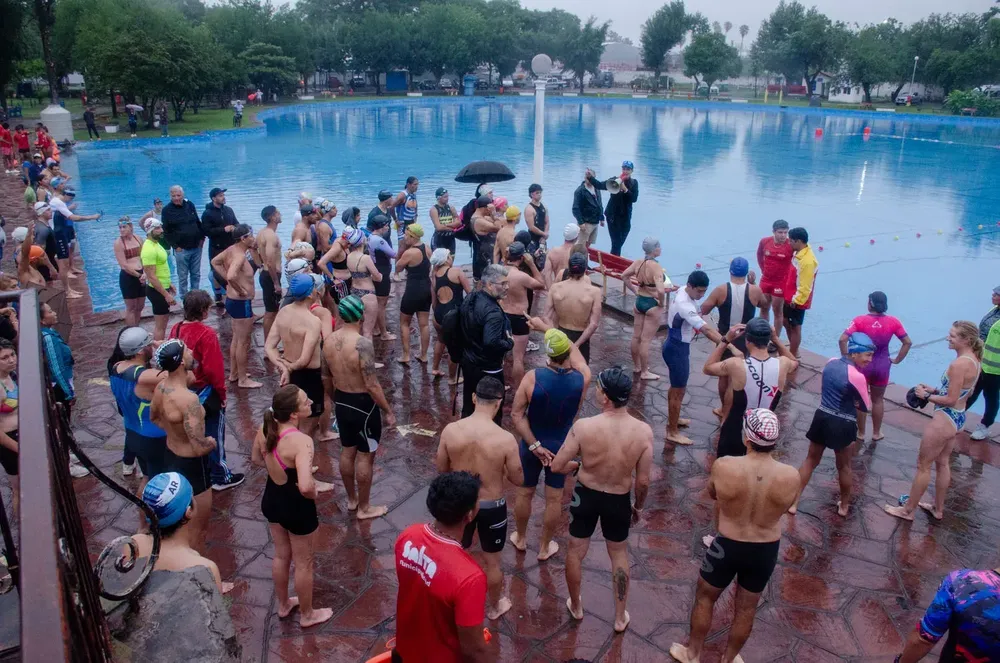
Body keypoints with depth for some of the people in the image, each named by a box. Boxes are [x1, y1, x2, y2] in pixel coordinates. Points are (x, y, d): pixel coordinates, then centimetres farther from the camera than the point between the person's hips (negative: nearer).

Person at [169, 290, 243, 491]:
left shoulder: (175, 329, -2)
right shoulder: (207, 334, -24)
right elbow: (214, 369, -23)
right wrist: (221, 392, -10)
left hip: (184, 391, 7)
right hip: (206, 392, -7)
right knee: (214, 435, 7)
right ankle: (221, 477, 18)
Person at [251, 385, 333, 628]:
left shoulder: (264, 429, -13)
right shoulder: (301, 441, -36)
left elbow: (256, 459, 7)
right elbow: (305, 487, -44)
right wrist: (314, 494, -23)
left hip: (271, 499, 7)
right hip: (297, 506, -7)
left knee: (281, 555, 29)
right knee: (303, 563, 18)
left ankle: (283, 605, 52)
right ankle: (307, 615, 40)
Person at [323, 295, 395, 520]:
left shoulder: (330, 340, -2)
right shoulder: (362, 343, -26)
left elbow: (328, 378, 10)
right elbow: (372, 385, -24)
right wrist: (388, 412, -14)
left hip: (341, 402, 7)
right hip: (363, 404, -7)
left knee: (347, 451, 21)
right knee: (365, 456, 8)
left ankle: (351, 499, 38)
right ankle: (364, 508, 21)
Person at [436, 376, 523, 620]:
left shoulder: (450, 430, -18)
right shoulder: (505, 439, -25)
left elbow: (442, 468, -3)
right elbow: (518, 480, -12)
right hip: (492, 507, -2)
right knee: (492, 562, 22)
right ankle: (494, 606, 44)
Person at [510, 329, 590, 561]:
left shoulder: (533, 377, -24)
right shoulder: (582, 378, -20)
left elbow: (516, 414, -21)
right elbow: (574, 350, 0)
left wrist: (534, 445, -15)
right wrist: (550, 329, 6)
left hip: (531, 444, 0)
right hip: (561, 446, 0)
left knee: (524, 493, 21)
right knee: (554, 499, 17)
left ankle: (520, 538, 41)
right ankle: (544, 547, 33)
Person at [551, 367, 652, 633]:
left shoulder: (583, 426, -27)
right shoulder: (643, 431, -22)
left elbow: (557, 466, -17)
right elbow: (643, 481, -13)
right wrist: (639, 506, 7)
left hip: (586, 495, -1)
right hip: (619, 501, 1)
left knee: (576, 551, 24)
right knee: (619, 554, 25)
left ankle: (576, 606, 44)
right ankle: (620, 617, 37)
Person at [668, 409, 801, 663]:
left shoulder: (724, 466, -25)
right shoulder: (791, 476, -21)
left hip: (727, 546, -1)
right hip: (766, 551, 2)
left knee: (704, 598, 24)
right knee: (746, 608, 24)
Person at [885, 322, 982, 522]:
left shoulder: (958, 364, -26)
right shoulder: (973, 360, 4)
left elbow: (951, 400, -24)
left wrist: (926, 396, -11)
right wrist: (935, 390, 7)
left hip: (945, 418, -10)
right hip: (958, 417, 10)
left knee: (923, 465, 4)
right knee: (942, 463, 22)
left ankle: (908, 510, 16)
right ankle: (938, 508, 36)